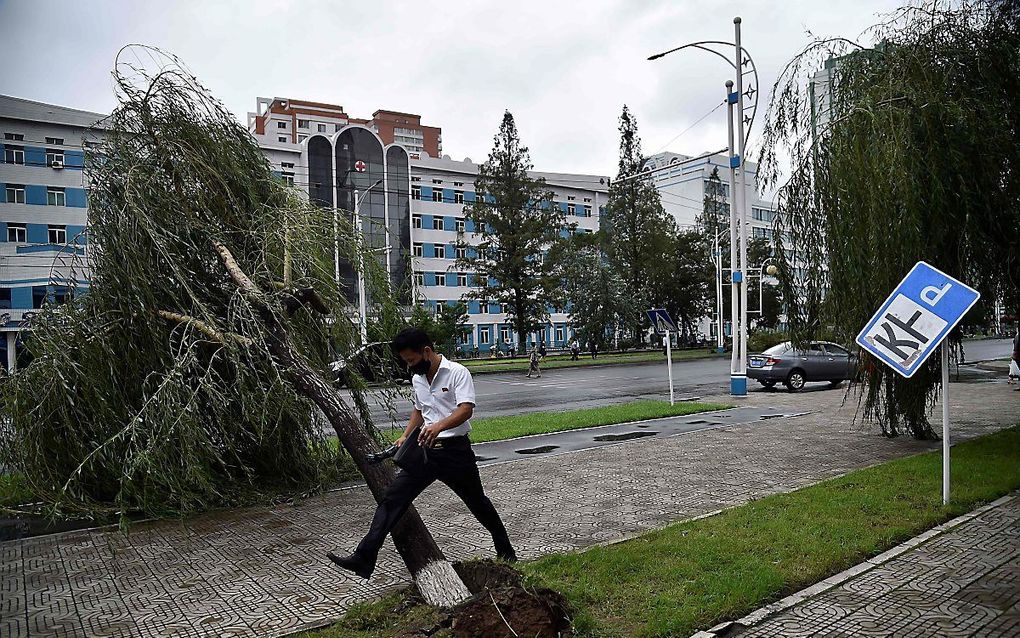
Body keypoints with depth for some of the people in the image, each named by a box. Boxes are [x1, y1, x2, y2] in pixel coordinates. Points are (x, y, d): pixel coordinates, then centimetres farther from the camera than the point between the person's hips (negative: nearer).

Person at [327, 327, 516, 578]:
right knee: (392, 498, -6)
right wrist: (406, 436, 11)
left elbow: (466, 409, -24)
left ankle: (506, 552, 31)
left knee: (477, 502, 9)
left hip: (455, 450, -6)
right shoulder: (417, 379, 12)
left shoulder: (457, 372, -12)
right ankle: (364, 559, -8)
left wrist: (439, 426, -41)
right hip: (426, 449, 6)